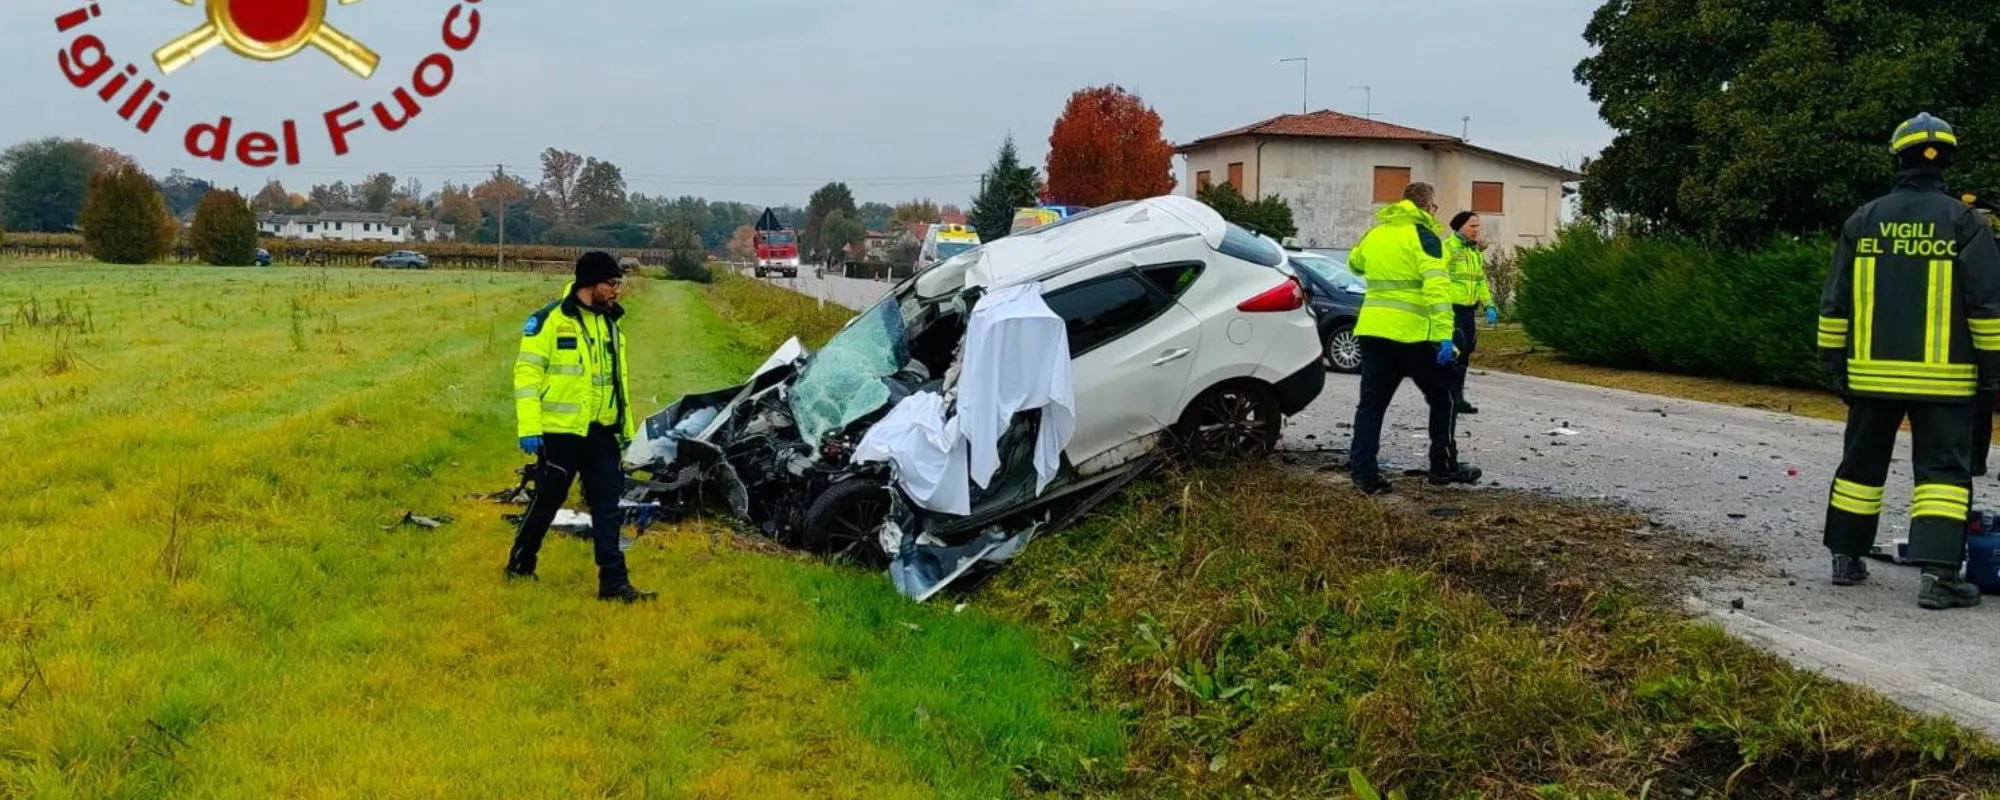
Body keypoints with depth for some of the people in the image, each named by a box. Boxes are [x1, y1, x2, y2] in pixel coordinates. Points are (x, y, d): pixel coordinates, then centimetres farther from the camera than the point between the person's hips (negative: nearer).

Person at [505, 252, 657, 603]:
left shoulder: (610, 323, 12)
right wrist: (529, 428, -17)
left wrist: (628, 426, 19)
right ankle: (520, 565, 27)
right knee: (547, 501, 7)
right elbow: (527, 373, -12)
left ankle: (614, 582, 5)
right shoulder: (550, 320, -10)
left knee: (608, 506, 2)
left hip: (601, 432, 6)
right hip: (560, 430, -6)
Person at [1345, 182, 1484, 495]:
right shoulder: (1422, 235, -7)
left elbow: (1354, 263, 35)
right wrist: (1444, 335, -24)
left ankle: (1365, 475, 1)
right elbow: (1436, 287, -19)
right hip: (1412, 333, -6)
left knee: (1372, 403, 7)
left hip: (1372, 329, 6)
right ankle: (1444, 467, 17)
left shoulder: (1375, 233, 14)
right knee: (1442, 399, 12)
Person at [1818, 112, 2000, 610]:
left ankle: (1847, 557, 21)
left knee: (1862, 464, 14)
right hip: (1942, 377, -3)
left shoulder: (1863, 222, 5)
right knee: (1942, 470, -1)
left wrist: (1835, 363, 13)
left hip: (1873, 374, 3)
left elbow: (1834, 305, 7)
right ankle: (1937, 574, -10)